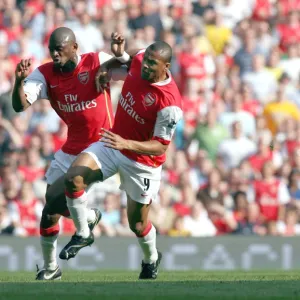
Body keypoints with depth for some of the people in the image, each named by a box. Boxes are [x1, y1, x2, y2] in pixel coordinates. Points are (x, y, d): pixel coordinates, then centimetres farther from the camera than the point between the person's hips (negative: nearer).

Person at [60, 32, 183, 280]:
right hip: (113, 144, 6)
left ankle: (151, 259, 42)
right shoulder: (139, 59, -12)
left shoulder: (169, 103, -30)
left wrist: (126, 144, -39)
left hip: (143, 161, -5)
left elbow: (160, 147, -25)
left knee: (138, 224, 8)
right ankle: (83, 234, 2)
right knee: (74, 178, -18)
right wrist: (120, 53, -7)